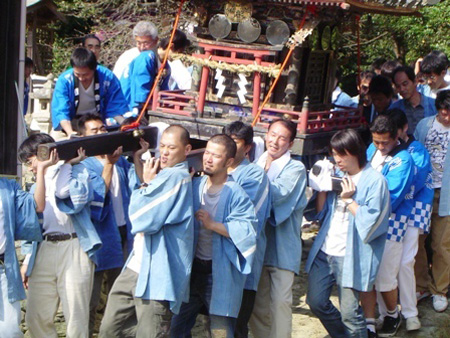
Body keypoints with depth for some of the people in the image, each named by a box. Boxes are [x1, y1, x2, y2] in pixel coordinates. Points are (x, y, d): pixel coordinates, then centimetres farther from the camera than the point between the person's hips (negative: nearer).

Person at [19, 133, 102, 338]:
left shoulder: (77, 170, 6)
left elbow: (77, 201, -14)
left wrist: (63, 166, -2)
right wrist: (28, 259, 20)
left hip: (73, 247, -6)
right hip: (44, 249, 6)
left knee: (76, 320, -5)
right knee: (36, 318, 1)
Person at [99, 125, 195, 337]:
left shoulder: (176, 176, -14)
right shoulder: (164, 174, 18)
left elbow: (143, 218, -19)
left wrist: (146, 183, -5)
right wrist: (148, 183, 9)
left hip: (156, 276, -10)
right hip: (136, 267, 10)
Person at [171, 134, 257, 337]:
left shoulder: (235, 194, -13)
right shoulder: (194, 186, 5)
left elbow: (247, 230, -22)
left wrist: (213, 225, -24)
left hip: (221, 273, -6)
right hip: (193, 267, 6)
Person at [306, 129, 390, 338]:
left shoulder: (374, 180, -8)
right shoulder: (337, 175, 11)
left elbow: (371, 221, -13)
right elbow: (320, 213, 12)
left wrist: (349, 200, -13)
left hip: (351, 256, -7)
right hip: (324, 250, 7)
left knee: (349, 311, -4)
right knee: (316, 302, 12)